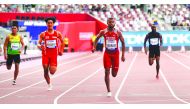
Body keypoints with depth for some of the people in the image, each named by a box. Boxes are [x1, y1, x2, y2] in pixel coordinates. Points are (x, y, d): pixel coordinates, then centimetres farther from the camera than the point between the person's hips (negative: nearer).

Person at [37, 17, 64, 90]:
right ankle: (49, 84, 16)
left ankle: (52, 67, 28)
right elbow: (38, 44, -5)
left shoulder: (58, 34, 2)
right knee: (45, 71, -2)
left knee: (52, 72, -9)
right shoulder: (43, 34, 0)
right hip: (45, 54, 0)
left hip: (54, 54, 0)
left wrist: (61, 51, 11)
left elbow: (62, 42, 17)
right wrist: (40, 46, -27)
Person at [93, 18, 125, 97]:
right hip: (107, 53, 0)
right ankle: (109, 91, -2)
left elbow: (123, 43, 1)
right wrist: (94, 47, -2)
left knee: (114, 74, 5)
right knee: (107, 72, -8)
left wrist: (123, 55, -1)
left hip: (115, 53, 0)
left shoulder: (118, 33, -6)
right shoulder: (103, 32, -4)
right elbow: (97, 38, 13)